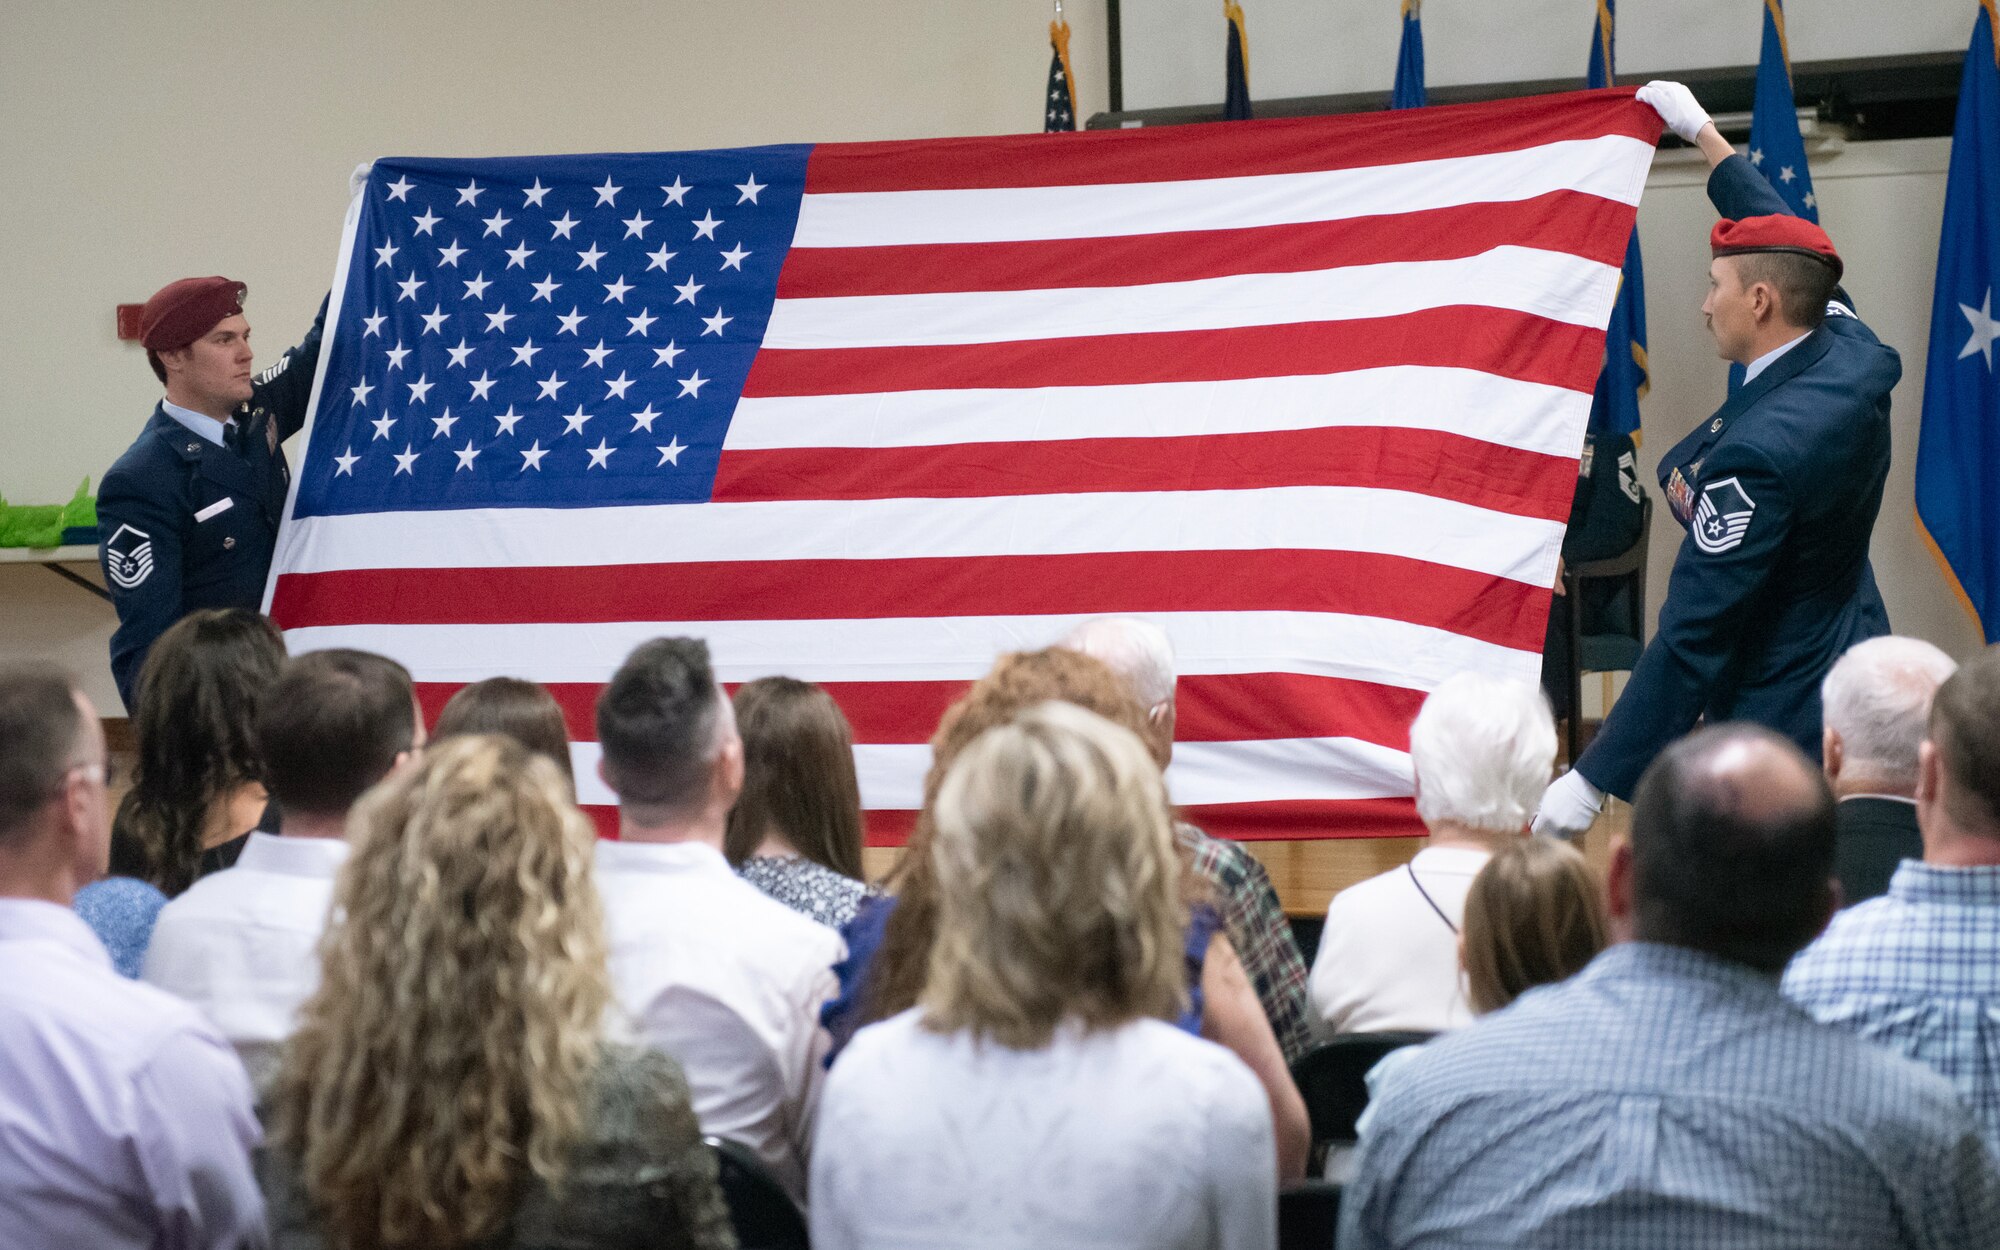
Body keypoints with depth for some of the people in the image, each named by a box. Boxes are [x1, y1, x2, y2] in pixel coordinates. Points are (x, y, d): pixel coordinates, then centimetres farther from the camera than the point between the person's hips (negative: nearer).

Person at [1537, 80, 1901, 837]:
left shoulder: (1757, 452, -25)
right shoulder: (1854, 360, 0)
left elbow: (1693, 634, -25)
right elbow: (1786, 250, 21)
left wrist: (1595, 781, -21)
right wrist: (1703, 134, 34)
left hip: (1780, 720, -9)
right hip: (1856, 691, 9)